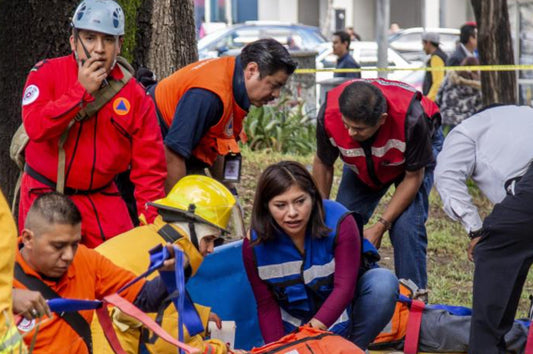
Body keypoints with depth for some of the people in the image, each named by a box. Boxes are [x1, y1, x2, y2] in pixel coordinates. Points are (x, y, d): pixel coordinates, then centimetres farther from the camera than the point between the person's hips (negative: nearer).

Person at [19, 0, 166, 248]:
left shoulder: (135, 95, 0)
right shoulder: (47, 73, -4)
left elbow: (149, 167, -1)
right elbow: (35, 127, -21)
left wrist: (151, 225, -11)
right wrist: (81, 91, -23)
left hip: (101, 197, 2)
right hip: (45, 194, -2)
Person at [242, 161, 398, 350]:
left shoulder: (339, 222, -25)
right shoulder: (254, 245, -16)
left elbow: (344, 287, -30)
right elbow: (267, 306, -9)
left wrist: (313, 330, -42)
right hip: (294, 325, 2)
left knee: (383, 282, -28)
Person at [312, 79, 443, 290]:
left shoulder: (411, 118, -42)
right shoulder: (329, 115, -34)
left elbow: (413, 177, -26)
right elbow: (323, 164, -12)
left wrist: (380, 226, -27)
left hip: (421, 148, -4)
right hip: (363, 159, 4)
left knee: (406, 226, -21)